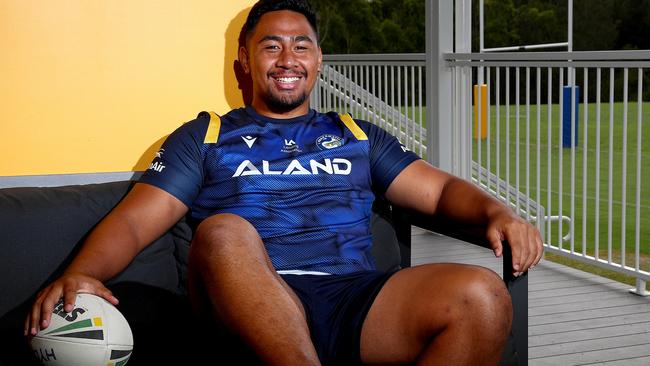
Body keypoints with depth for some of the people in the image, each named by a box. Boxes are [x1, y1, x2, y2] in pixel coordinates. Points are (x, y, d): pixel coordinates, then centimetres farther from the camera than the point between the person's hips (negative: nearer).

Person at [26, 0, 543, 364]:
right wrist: (81, 274, -12)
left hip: (356, 301, 3)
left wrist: (496, 212, -2)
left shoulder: (357, 137, 28)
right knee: (224, 232, -35)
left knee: (481, 296, -26)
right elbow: (133, 222, 10)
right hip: (249, 310, -2)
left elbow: (438, 189, 22)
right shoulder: (205, 137, 20)